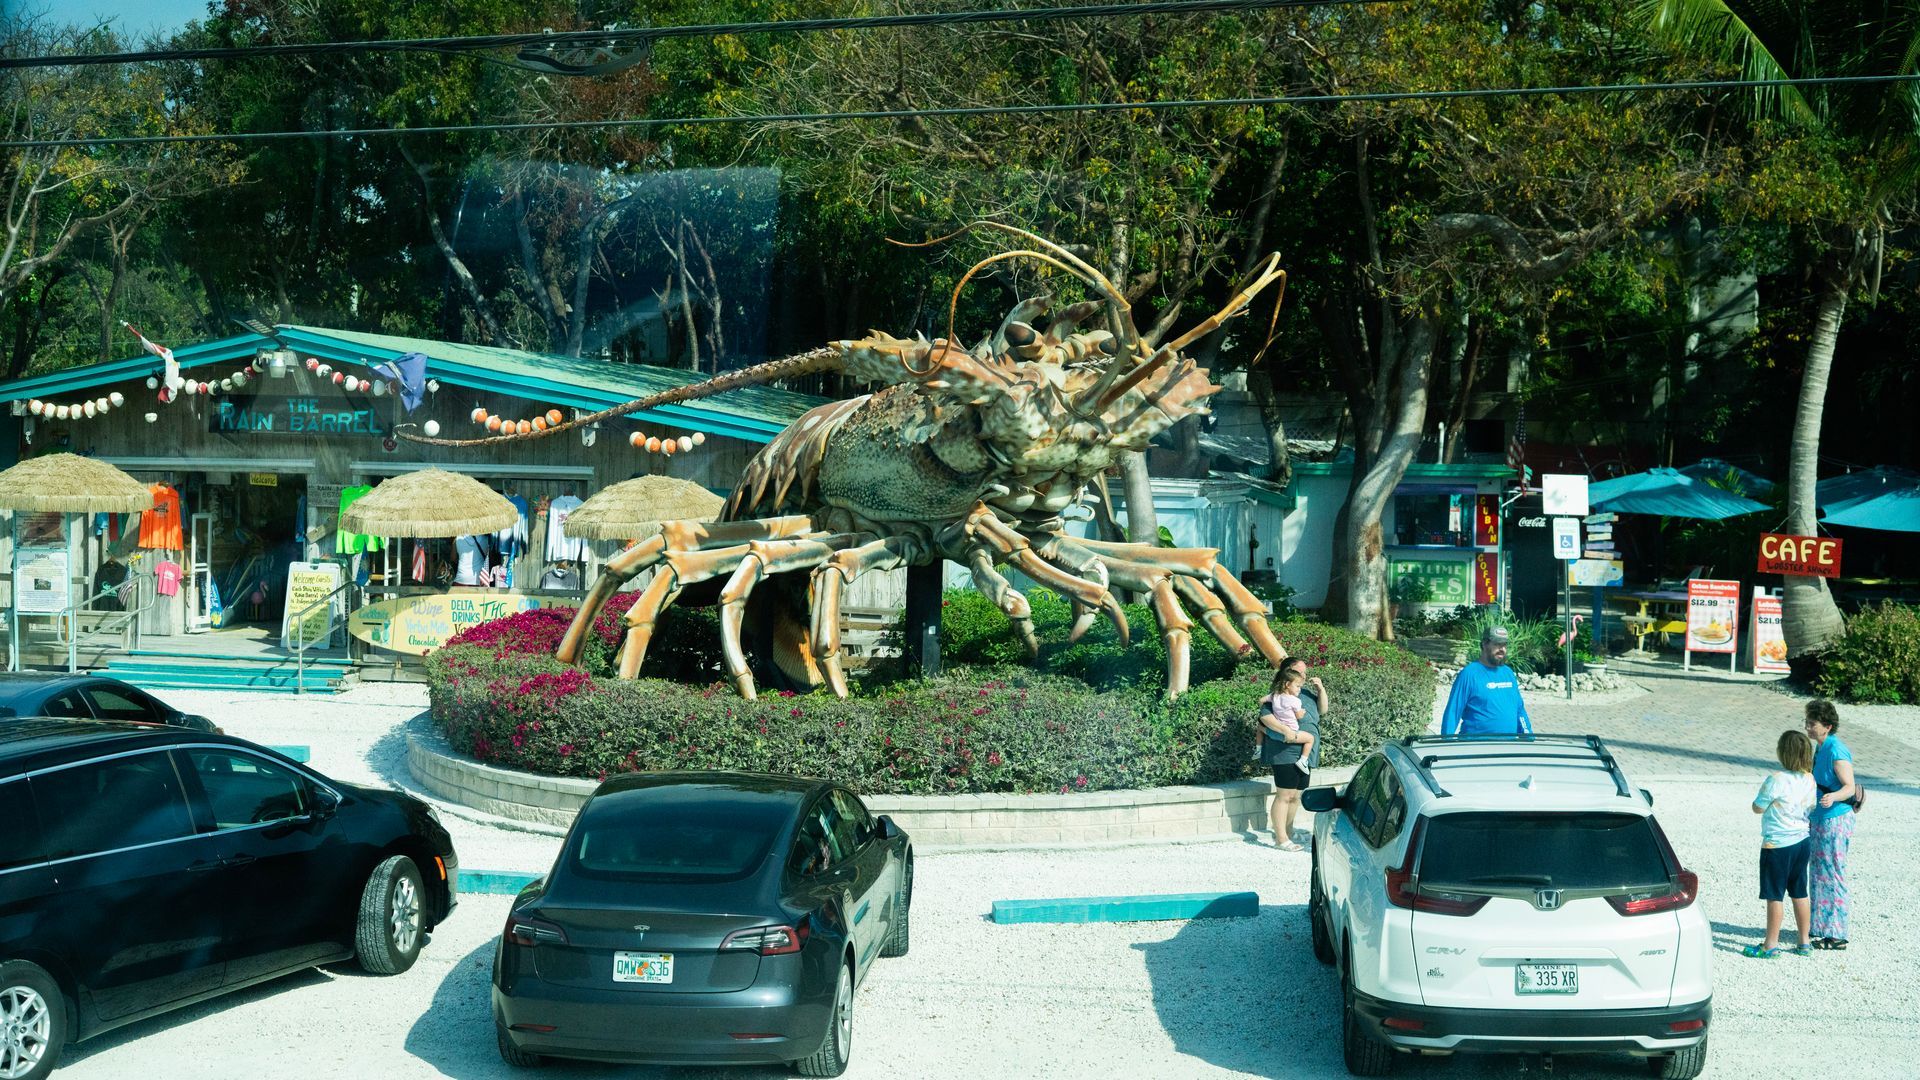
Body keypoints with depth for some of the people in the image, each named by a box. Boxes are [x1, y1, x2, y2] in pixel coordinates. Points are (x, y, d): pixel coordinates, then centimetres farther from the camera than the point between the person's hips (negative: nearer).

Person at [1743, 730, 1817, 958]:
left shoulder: (1776, 780, -21)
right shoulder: (1809, 779, 1)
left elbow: (1757, 808, -10)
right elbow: (1811, 809, 14)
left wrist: (1763, 791, 7)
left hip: (1777, 845, -7)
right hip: (1802, 842, 7)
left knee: (1774, 896, 1)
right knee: (1799, 893, 16)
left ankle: (1771, 945, 6)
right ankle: (1804, 943, 22)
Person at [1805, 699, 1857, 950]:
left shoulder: (1837, 751, -19)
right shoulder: (1820, 748, 10)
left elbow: (1849, 787, -22)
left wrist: (1832, 797, -40)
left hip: (1835, 820, -10)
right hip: (1818, 820, 10)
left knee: (1832, 876, -4)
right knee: (1819, 874, 16)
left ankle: (1836, 935, 2)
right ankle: (1820, 927, 26)